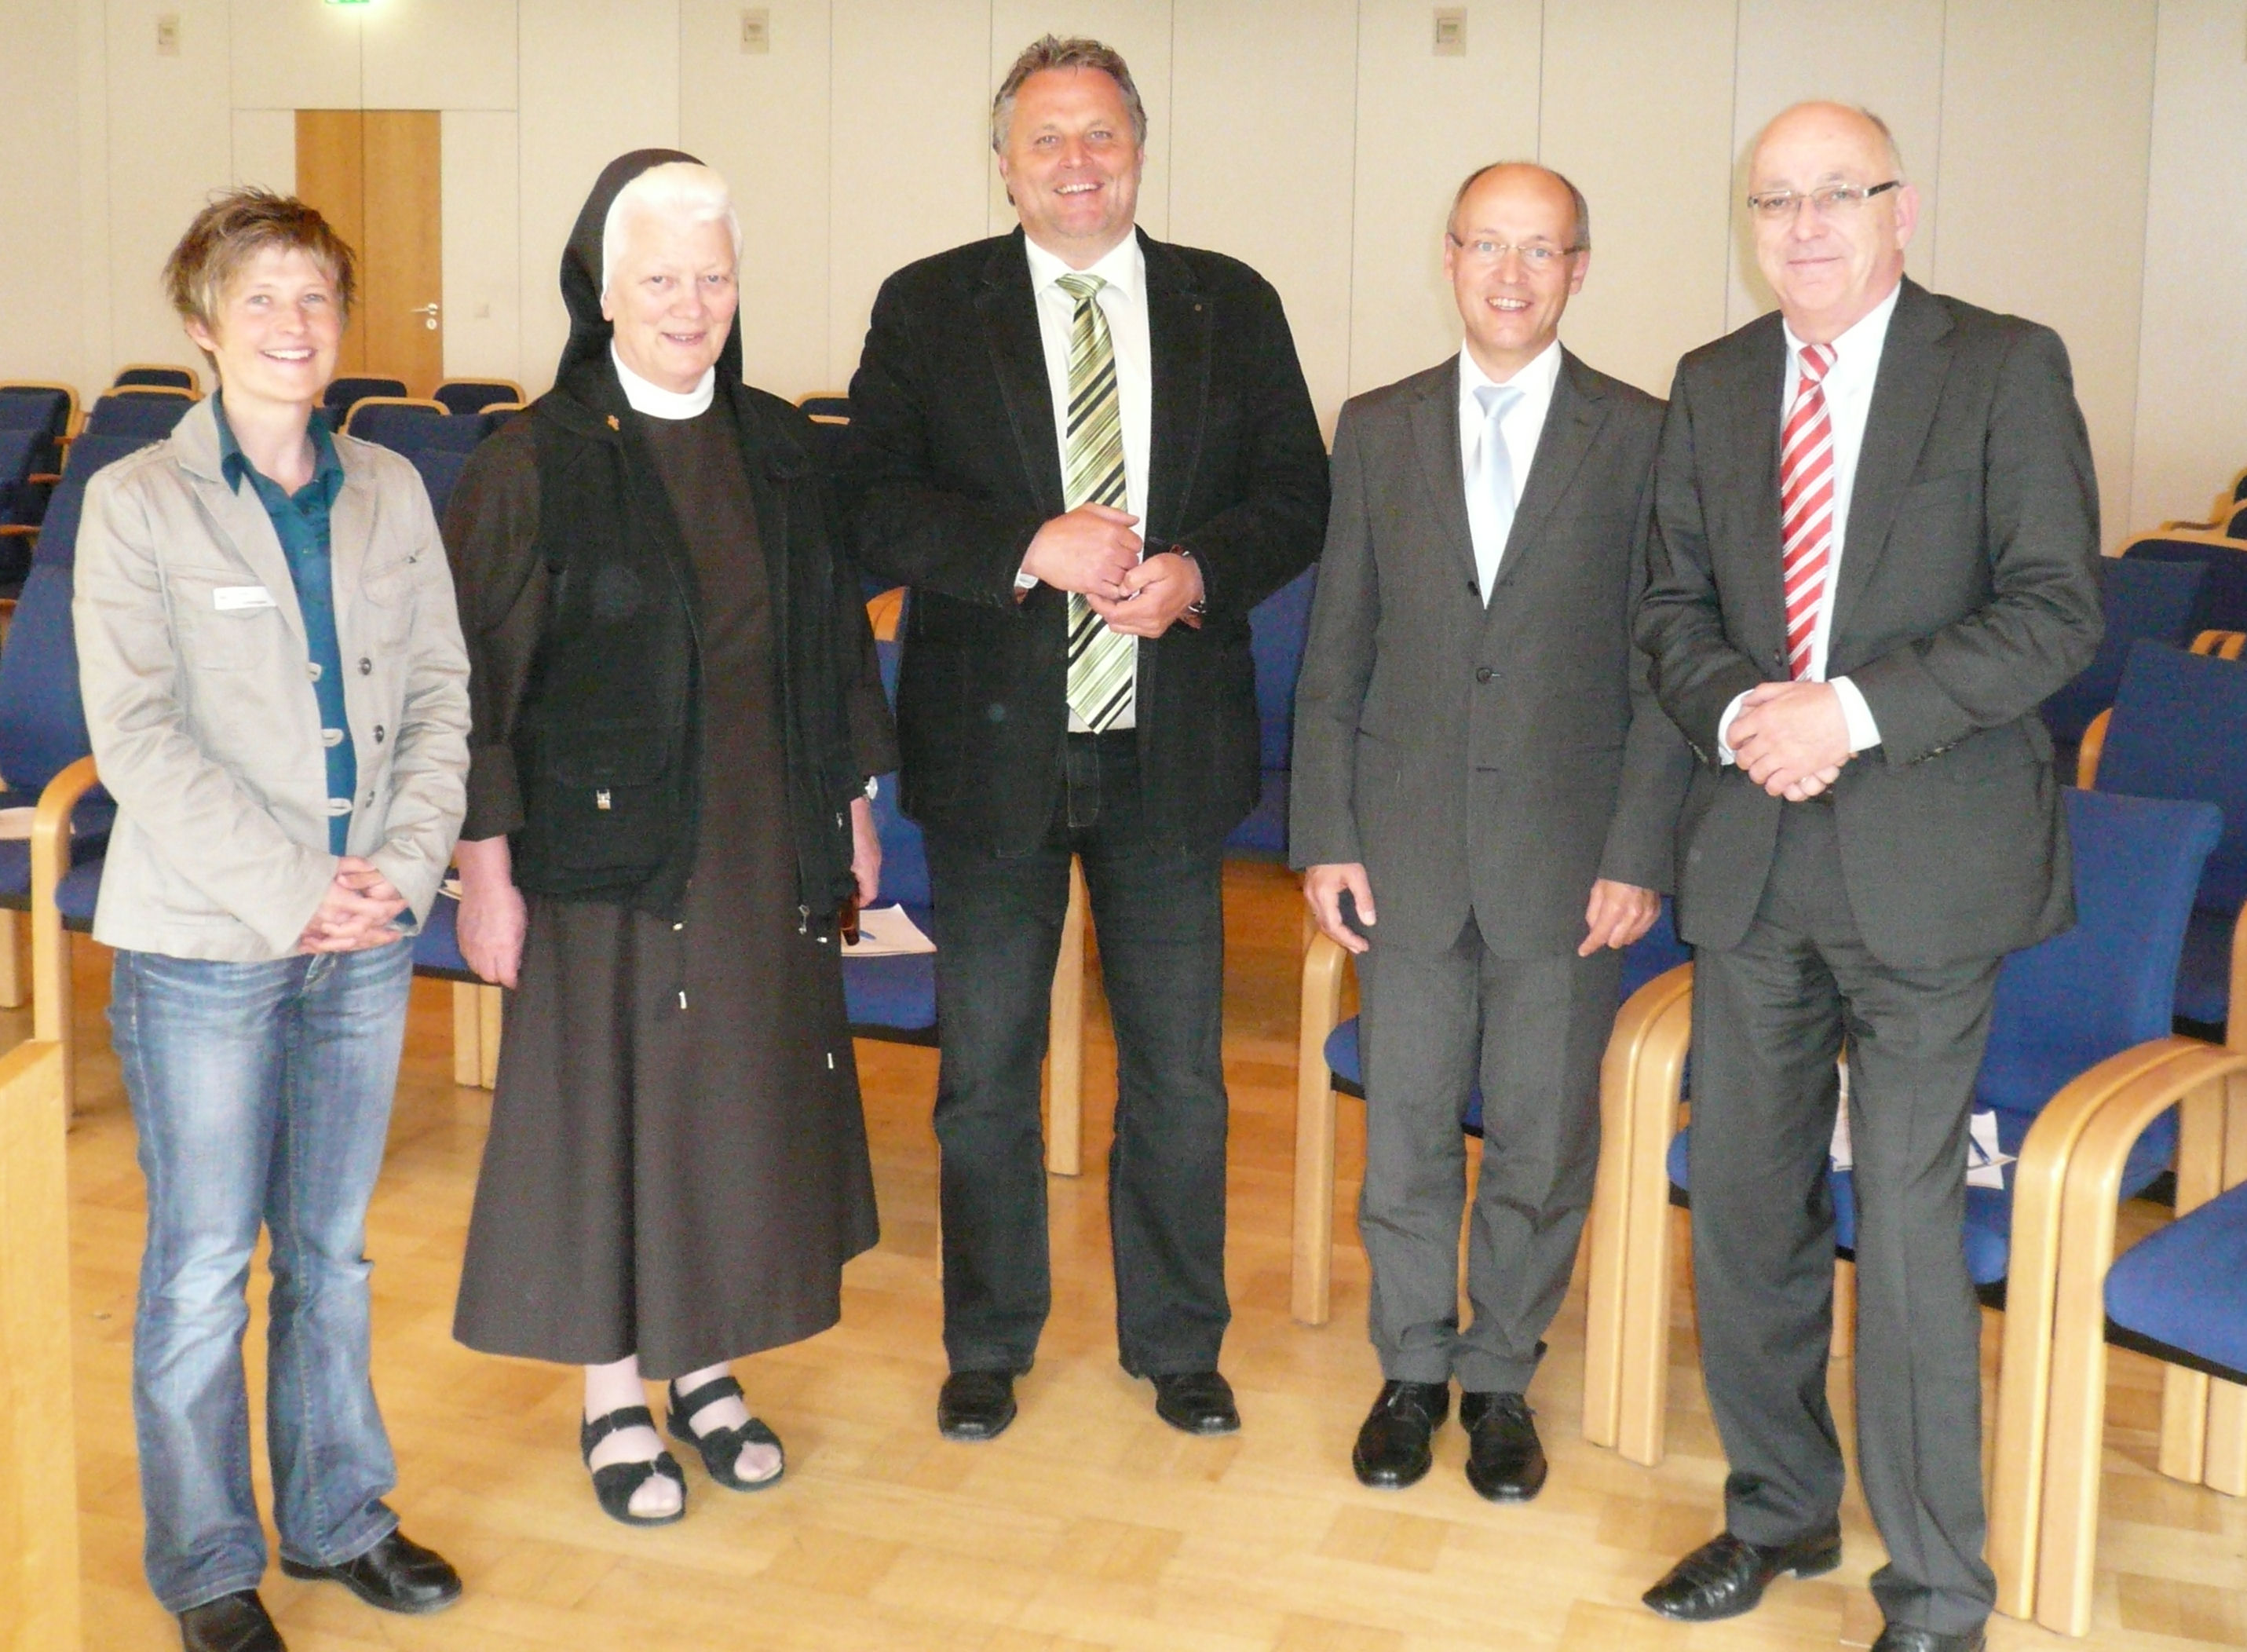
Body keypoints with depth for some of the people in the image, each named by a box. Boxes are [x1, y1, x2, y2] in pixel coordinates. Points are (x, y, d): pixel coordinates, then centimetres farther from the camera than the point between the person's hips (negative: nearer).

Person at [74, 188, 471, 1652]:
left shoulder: (391, 491, 7)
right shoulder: (137, 502, -5)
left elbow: (441, 695, 6)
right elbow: (138, 735, -11)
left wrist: (403, 869, -7)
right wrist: (293, 886, -16)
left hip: (365, 942, 4)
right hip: (203, 943, -3)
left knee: (333, 1253, 15)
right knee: (203, 1273, 5)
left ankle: (337, 1517, 31)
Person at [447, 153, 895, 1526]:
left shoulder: (781, 447, 4)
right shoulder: (537, 466, -9)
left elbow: (834, 637, 12)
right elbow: (480, 680, -9)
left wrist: (855, 805, 11)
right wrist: (486, 867, -12)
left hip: (766, 849, 5)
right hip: (609, 848, -4)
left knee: (749, 1097, 12)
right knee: (611, 1101, 5)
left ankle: (707, 1363, 30)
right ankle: (615, 1394, 22)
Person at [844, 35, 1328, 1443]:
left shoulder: (1234, 308, 5)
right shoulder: (927, 309, 0)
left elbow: (1297, 493, 3)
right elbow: (877, 503, -8)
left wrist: (1199, 570, -16)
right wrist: (1033, 548, -22)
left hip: (1171, 747, 1)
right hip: (994, 745, -1)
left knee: (1179, 1071, 11)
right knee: (985, 1071, 11)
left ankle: (1178, 1345, 29)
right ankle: (988, 1347, 29)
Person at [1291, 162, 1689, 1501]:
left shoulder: (1644, 438, -1)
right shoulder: (1379, 431, 5)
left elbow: (1664, 669, -3)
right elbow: (1335, 652, 6)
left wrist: (1639, 854, -9)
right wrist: (1325, 836, 0)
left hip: (1567, 851, -1)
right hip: (1409, 840, 2)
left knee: (1544, 1137, 8)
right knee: (1405, 1124, 10)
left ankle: (1501, 1377, 27)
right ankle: (1413, 1368, 28)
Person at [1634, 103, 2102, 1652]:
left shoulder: (2007, 366, -4)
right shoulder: (1713, 387, 10)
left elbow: (2058, 609, -10)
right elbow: (1677, 605, 11)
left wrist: (1853, 711, -20)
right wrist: (1738, 713, -10)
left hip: (1928, 858, -5)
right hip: (1755, 855, 5)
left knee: (1908, 1225, -3)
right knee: (1744, 1200, 12)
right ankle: (1780, 1509, 32)